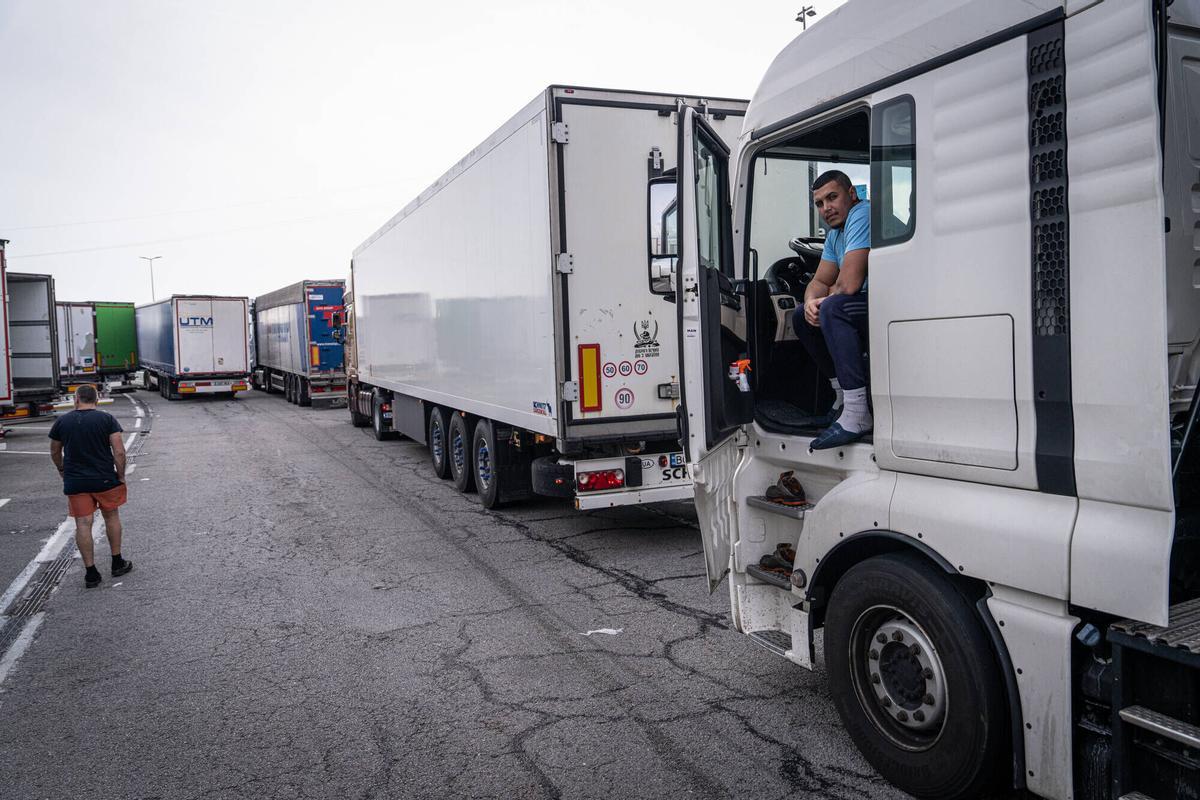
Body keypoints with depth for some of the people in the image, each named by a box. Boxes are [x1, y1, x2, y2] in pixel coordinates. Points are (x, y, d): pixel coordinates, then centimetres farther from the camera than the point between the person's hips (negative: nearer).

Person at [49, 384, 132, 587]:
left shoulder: (61, 422, 2)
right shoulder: (107, 419, -5)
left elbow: (55, 453, 14)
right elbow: (119, 452, -11)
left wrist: (62, 470, 31)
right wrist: (121, 476, 0)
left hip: (75, 482, 1)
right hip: (105, 479, -1)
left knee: (83, 524, 4)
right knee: (111, 517, 16)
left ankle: (91, 573, 6)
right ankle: (117, 563, 23)